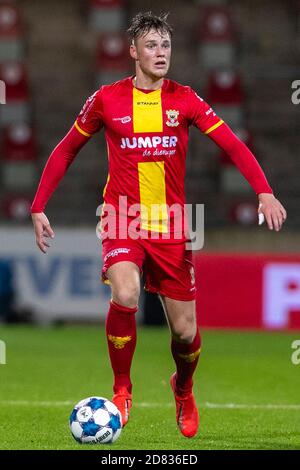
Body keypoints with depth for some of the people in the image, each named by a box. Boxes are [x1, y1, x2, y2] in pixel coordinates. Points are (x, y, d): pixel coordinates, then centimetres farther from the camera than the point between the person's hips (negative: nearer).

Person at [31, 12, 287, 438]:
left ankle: (183, 390, 38)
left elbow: (233, 145, -9)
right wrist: (39, 207, 5)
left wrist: (264, 192, -24)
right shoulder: (107, 100, -1)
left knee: (185, 330, 3)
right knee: (125, 296, -30)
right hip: (123, 221, -2)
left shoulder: (185, 100, -1)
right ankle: (122, 391, -8)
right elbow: (66, 151, 10)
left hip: (171, 227, 2)